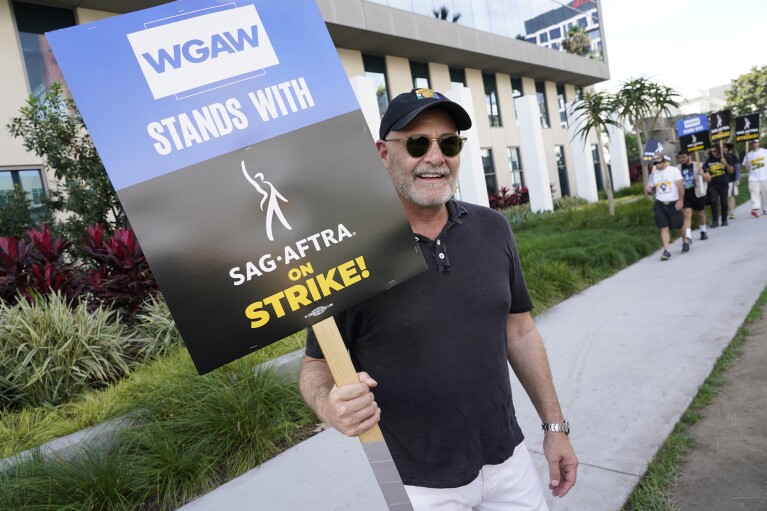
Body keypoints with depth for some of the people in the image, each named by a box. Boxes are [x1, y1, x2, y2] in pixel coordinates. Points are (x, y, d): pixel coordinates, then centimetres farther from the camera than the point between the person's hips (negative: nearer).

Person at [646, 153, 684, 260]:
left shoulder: (674, 170, -5)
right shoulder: (653, 174, 8)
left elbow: (680, 186, -9)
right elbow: (651, 188, 17)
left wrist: (680, 200, -16)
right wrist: (649, 190, -7)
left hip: (673, 203, -3)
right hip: (660, 204, 3)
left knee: (679, 225, 11)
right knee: (664, 228, -5)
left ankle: (685, 242, 38)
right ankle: (666, 251, -7)